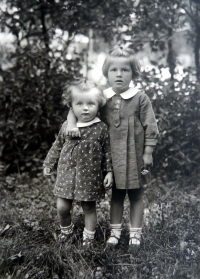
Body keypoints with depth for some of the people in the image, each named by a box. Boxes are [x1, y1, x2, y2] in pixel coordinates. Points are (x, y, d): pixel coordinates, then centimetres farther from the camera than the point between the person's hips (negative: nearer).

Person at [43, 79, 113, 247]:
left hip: (90, 176, -2)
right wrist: (49, 164, 17)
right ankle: (66, 229, 34)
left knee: (89, 207, 9)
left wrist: (109, 171, -3)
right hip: (67, 173, 2)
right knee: (62, 207, 4)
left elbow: (107, 151, -1)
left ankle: (89, 236, 29)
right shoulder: (66, 126, 1)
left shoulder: (101, 128, -6)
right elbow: (57, 146, 13)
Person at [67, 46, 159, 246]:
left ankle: (135, 233, 24)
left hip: (134, 155, -3)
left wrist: (147, 153, -8)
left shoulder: (140, 98, -8)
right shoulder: (102, 98, 0)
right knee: (116, 194, 15)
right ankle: (114, 231, 28)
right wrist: (71, 125, -9)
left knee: (135, 194, 11)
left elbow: (150, 128, -6)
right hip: (112, 156, 3)